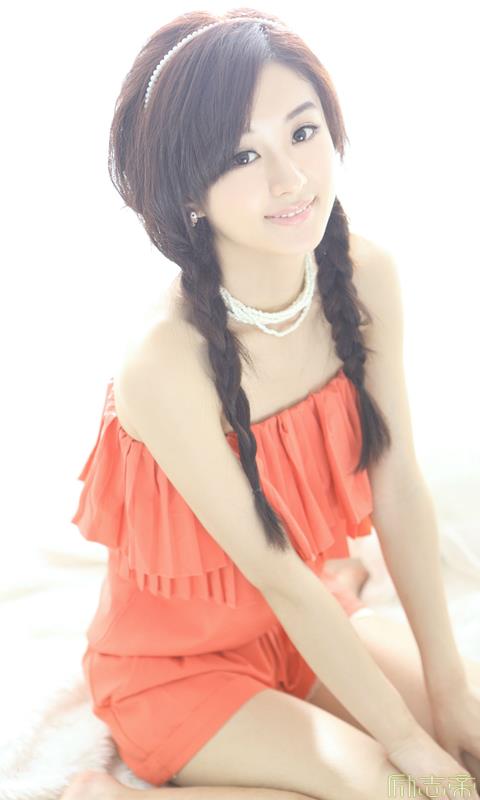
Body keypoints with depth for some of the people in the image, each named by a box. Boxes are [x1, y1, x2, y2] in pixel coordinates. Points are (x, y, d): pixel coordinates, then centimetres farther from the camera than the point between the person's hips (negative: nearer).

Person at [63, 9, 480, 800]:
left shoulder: (366, 276, -14)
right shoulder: (165, 363, -32)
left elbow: (399, 487, -8)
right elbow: (279, 581, -24)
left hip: (312, 619, 6)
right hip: (180, 664, -5)